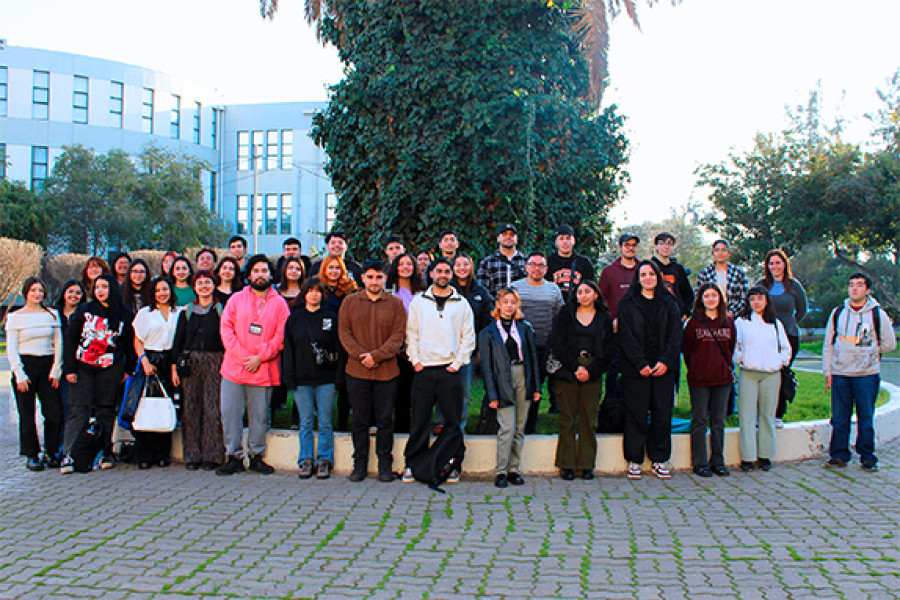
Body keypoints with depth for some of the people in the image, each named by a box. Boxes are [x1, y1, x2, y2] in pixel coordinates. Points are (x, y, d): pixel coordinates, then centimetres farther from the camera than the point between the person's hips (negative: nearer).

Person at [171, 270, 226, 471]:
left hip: (214, 363, -2)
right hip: (190, 363, 2)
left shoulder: (221, 310, 5)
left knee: (213, 409, -5)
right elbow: (178, 340, 12)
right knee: (191, 409, 3)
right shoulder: (187, 311, 11)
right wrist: (174, 367, 5)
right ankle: (192, 456, 11)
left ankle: (212, 456, 3)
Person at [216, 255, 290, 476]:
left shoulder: (279, 303, 6)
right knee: (230, 414, 2)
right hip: (234, 368, 1)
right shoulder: (236, 299, 10)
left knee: (259, 416, 5)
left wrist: (260, 357, -12)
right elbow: (226, 328, 2)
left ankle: (256, 456, 19)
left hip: (264, 371, -1)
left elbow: (281, 336, -1)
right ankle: (234, 457, 13)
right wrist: (242, 356, -9)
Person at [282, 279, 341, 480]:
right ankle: (306, 461, 15)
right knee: (306, 422, 6)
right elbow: (288, 349, 6)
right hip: (302, 379, 1)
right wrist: (289, 376, -1)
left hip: (326, 379, -1)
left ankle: (324, 460, 11)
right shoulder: (294, 318, 8)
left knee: (325, 422, 2)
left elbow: (338, 347, 6)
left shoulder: (331, 318, 6)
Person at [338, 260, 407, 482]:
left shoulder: (395, 304, 5)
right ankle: (359, 464, 17)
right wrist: (361, 356, -10)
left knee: (385, 420, 3)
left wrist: (376, 356, -13)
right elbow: (344, 333, 3)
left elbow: (398, 336, -2)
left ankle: (385, 465, 14)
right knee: (360, 420, 7)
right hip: (357, 371, 1)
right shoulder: (350, 302, 9)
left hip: (386, 371, -1)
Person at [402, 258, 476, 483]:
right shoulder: (418, 302, 9)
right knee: (419, 421, 2)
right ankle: (413, 464, 11)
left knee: (453, 422, 4)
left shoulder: (462, 303, 8)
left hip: (450, 370, 0)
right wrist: (415, 360, -1)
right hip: (424, 370, 0)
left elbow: (468, 337, 6)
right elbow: (411, 334, 10)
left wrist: (457, 363, -3)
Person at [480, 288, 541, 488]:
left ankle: (513, 469, 16)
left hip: (523, 379, 3)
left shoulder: (524, 327, 10)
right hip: (503, 381, -3)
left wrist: (536, 387, 7)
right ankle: (500, 471, 2)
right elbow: (486, 365, 0)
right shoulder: (488, 333, 2)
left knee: (520, 428, 6)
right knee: (507, 428, -9)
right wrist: (491, 394, -7)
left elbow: (533, 357, 11)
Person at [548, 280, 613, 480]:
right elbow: (557, 344, -1)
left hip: (593, 373, 1)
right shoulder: (565, 314, 7)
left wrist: (589, 371, -7)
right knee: (567, 419, -2)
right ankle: (566, 465, 5)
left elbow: (607, 351, 6)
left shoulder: (604, 318, 10)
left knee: (589, 419, 1)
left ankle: (586, 464, 10)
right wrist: (575, 367, -10)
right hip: (566, 372, -1)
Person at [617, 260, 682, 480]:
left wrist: (666, 361, -9)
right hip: (635, 369, -2)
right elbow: (626, 337, -4)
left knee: (662, 413, 4)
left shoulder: (669, 303, 11)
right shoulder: (627, 304, 4)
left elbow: (675, 335, 4)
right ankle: (634, 461, 8)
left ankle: (659, 460, 14)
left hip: (663, 368, 2)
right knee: (636, 414, 0)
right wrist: (641, 364, -14)